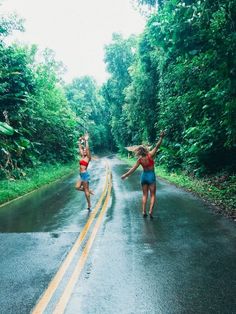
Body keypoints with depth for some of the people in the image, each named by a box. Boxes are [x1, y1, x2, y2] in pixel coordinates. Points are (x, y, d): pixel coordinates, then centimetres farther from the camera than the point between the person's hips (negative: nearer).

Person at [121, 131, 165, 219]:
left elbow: (133, 169, -4)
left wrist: (125, 175, 4)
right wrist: (161, 137, -18)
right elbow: (157, 146, -19)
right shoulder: (150, 155, -15)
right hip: (151, 175, -3)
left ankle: (144, 211, 7)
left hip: (144, 175, 3)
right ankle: (150, 211, -8)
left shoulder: (140, 160, -8)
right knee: (153, 195, 5)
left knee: (145, 195, 13)